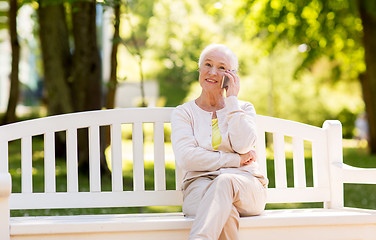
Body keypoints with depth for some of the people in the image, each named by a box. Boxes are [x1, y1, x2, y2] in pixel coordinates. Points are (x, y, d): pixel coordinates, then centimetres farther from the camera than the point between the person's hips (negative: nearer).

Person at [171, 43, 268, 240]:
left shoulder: (244, 108, 18)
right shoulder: (183, 113, 13)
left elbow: (243, 145, -5)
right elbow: (185, 158, -5)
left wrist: (232, 100, 0)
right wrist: (236, 160, -6)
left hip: (246, 188, 1)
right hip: (200, 185, 0)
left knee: (225, 181, -38)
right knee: (225, 212, -38)